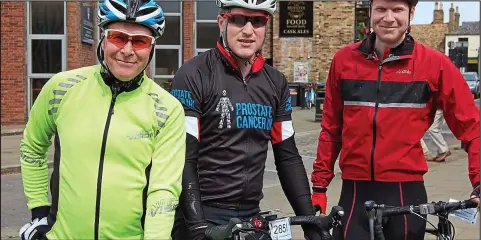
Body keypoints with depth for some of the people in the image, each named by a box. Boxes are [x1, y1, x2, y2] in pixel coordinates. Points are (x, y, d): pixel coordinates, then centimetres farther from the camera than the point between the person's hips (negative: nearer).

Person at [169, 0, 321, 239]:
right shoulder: (194, 75, -9)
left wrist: (309, 220, 2)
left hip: (252, 216, 5)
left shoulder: (276, 82, 6)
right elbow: (182, 159, -14)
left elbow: (287, 157, 8)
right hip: (203, 216, -5)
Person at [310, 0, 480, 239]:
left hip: (405, 192, -1)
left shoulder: (434, 63, -4)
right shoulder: (344, 59, 3)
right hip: (355, 193, 1)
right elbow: (331, 128, 8)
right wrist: (319, 186, 9)